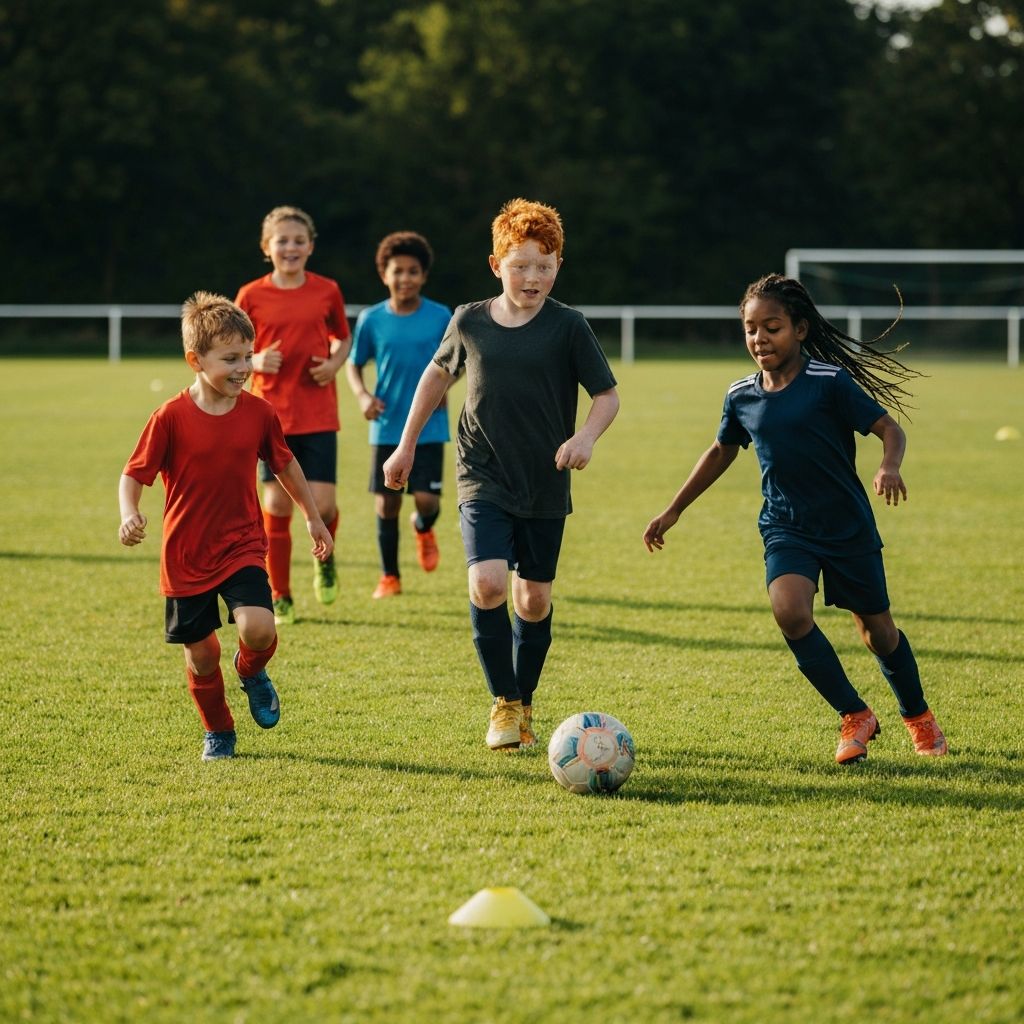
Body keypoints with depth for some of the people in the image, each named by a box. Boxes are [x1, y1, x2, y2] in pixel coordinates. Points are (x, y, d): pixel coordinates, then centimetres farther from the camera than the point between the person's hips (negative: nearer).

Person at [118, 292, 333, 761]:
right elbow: (134, 474, -7)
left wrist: (313, 518, 22)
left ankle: (252, 671, 15)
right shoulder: (171, 418, -12)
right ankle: (217, 732, 31)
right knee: (201, 653, 7)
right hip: (186, 556, -1)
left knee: (258, 629, -21)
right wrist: (129, 515, -27)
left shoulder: (259, 413, -3)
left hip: (242, 547, 1)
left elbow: (285, 464, 14)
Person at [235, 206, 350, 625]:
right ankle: (280, 597, 12)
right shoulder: (251, 296, -1)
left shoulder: (327, 291, 2)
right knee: (276, 505, -1)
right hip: (271, 414, 0)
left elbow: (344, 338, 16)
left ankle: (325, 555, 26)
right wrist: (256, 362, -14)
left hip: (319, 416, 0)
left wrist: (335, 363, -5)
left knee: (322, 503, -9)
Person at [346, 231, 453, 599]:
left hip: (429, 428, -1)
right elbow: (353, 364, 9)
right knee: (386, 503, 5)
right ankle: (389, 577, 22)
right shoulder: (371, 320, -1)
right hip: (387, 427, 1)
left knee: (427, 500, -10)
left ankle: (423, 528, 28)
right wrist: (363, 395, -10)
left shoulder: (441, 317, -3)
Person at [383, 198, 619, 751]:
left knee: (534, 599, 6)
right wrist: (406, 447, 20)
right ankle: (503, 704, -4)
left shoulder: (568, 327, -6)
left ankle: (523, 706, 26)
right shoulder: (469, 321, 0)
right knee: (487, 583, -19)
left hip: (545, 487, 0)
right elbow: (438, 374, 17)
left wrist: (586, 436, -22)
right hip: (483, 481, 0)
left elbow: (607, 395, -1)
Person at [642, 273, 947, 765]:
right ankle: (854, 716, -7)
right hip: (786, 529, 3)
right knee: (789, 610, -24)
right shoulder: (741, 396, 1)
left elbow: (890, 429, -12)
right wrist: (673, 511, 21)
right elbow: (720, 453, 18)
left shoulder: (830, 382, -13)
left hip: (848, 526, -2)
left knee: (877, 629, 8)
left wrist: (889, 467, -34)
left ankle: (918, 716, 37)